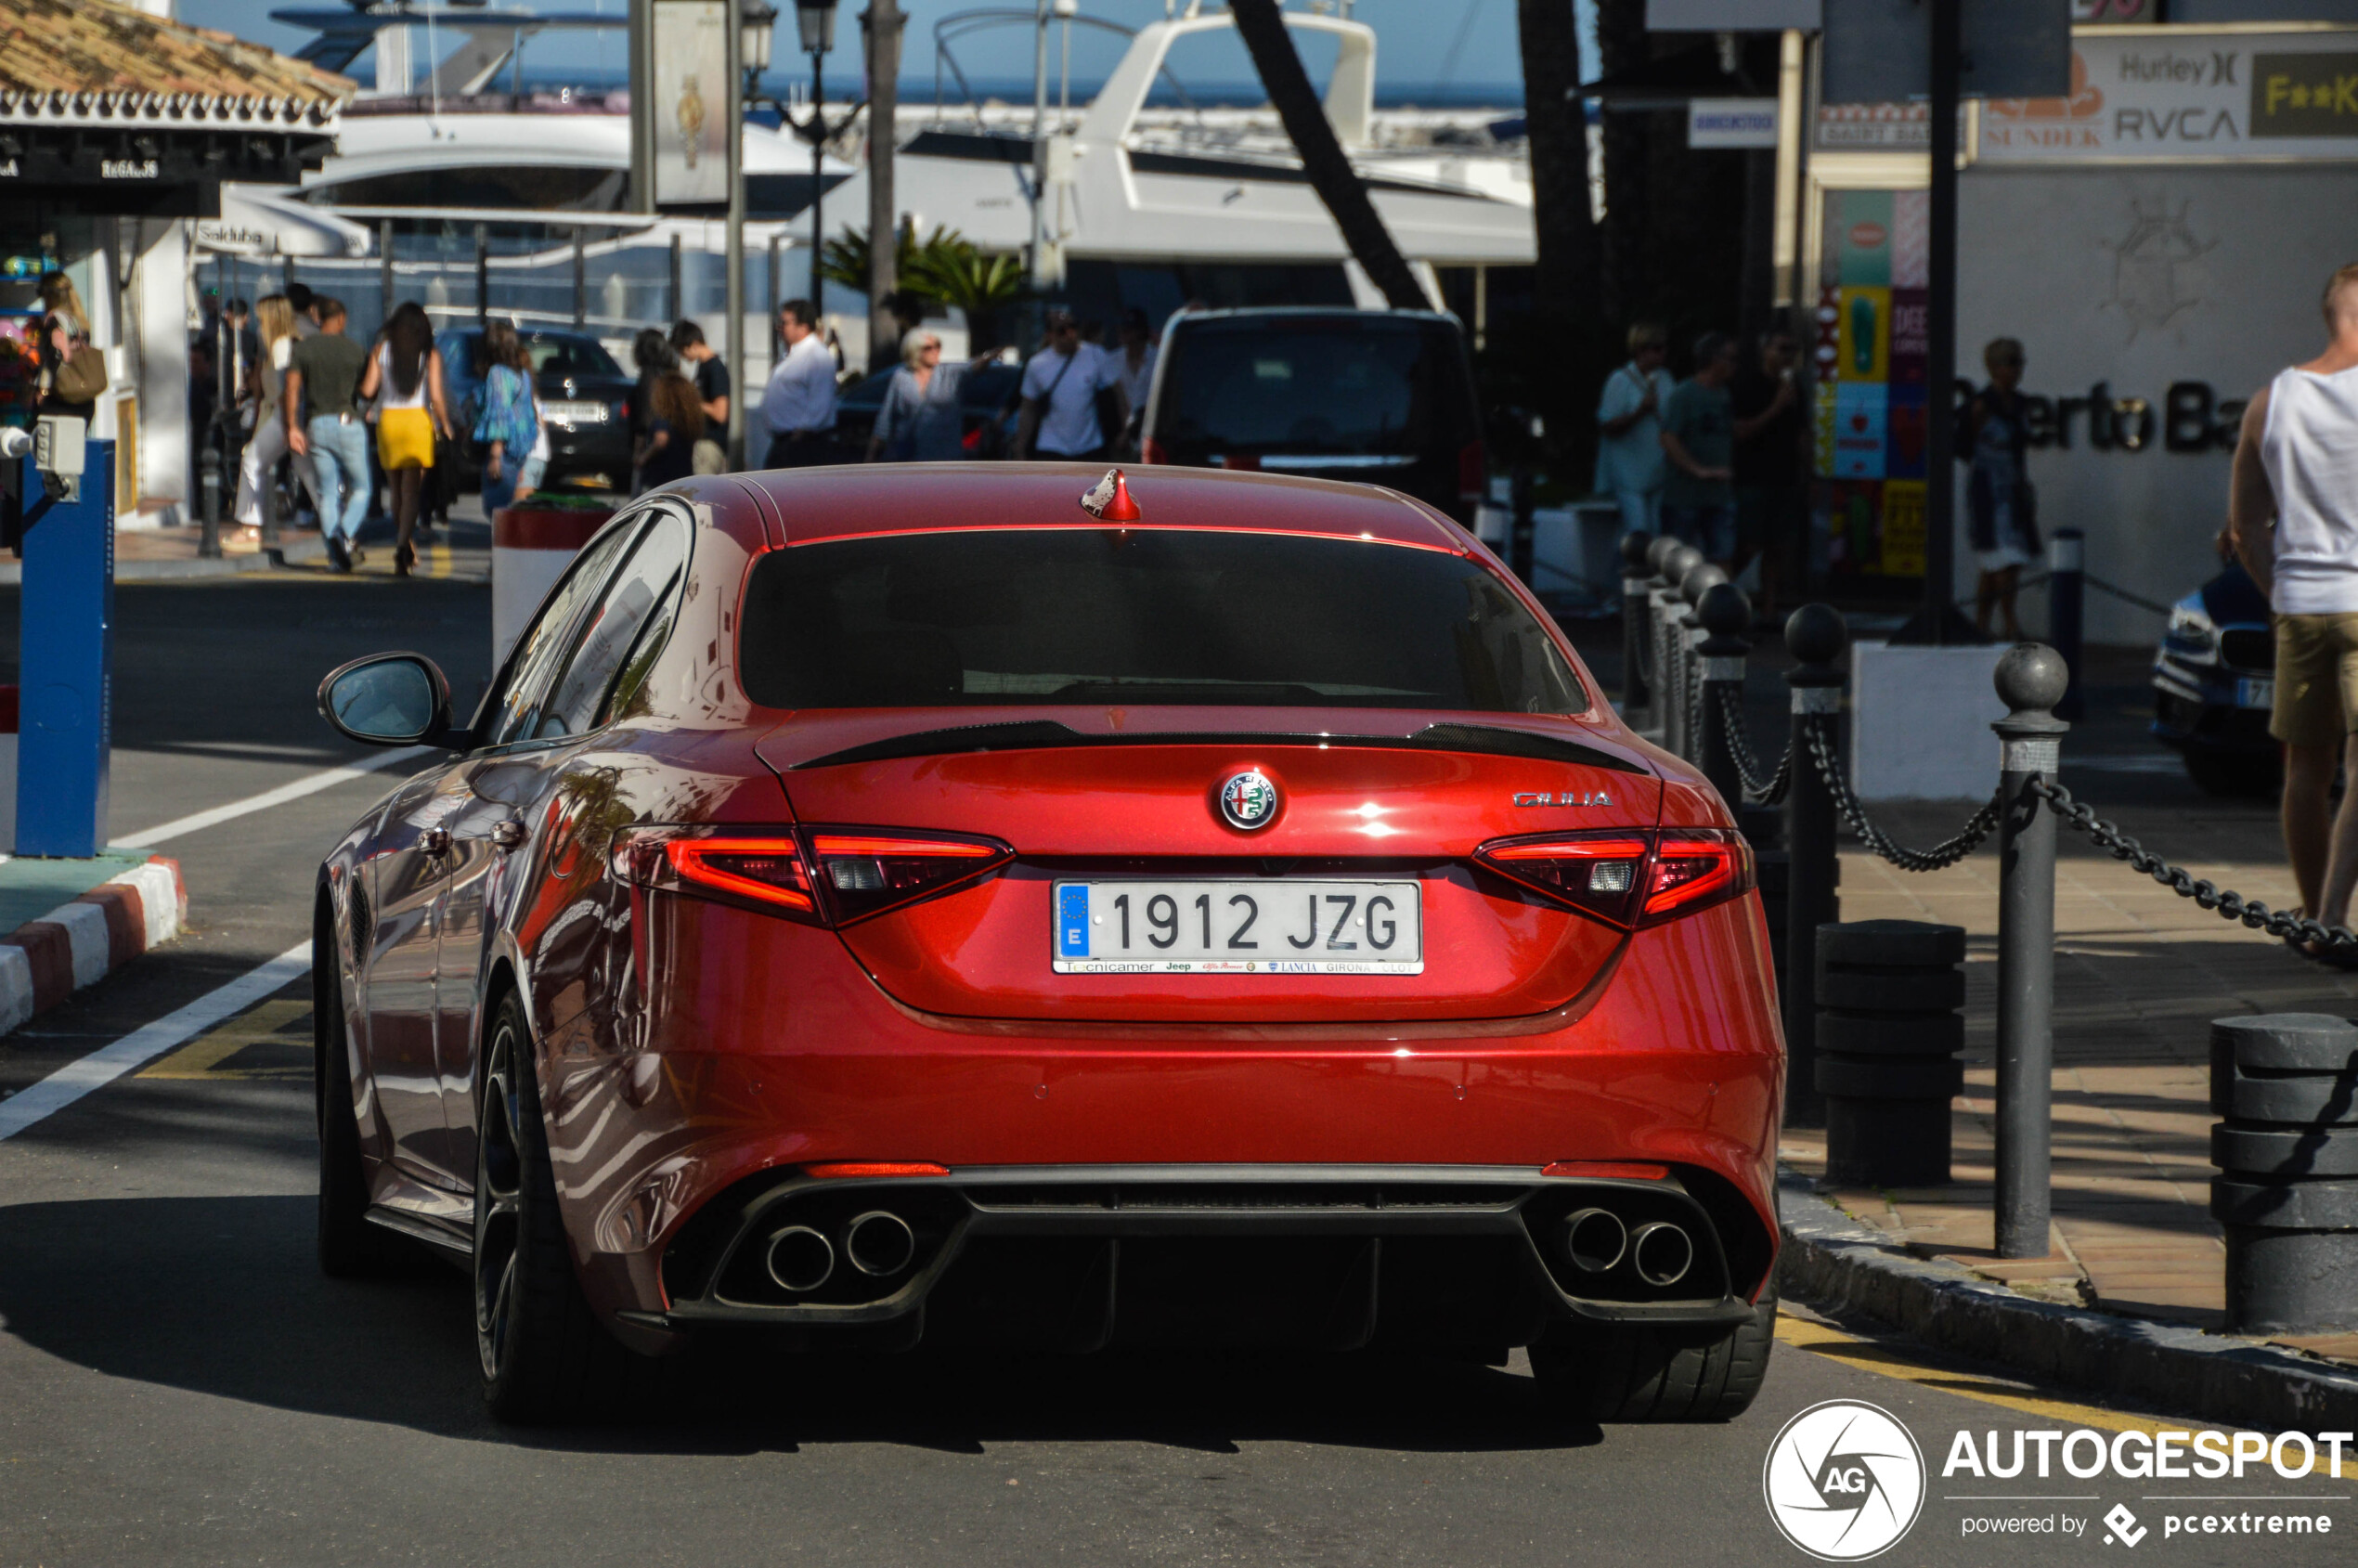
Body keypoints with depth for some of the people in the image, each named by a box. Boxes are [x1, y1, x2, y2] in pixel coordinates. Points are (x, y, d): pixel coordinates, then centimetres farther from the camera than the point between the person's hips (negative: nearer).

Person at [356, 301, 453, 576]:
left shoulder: (381, 350, 2)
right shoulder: (430, 354, -2)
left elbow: (367, 390, -4)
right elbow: (437, 397, -7)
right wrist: (445, 427, 5)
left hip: (388, 420, 2)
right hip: (419, 420, -2)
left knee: (397, 490, 15)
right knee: (411, 491, -2)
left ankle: (404, 549, 22)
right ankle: (402, 545, -20)